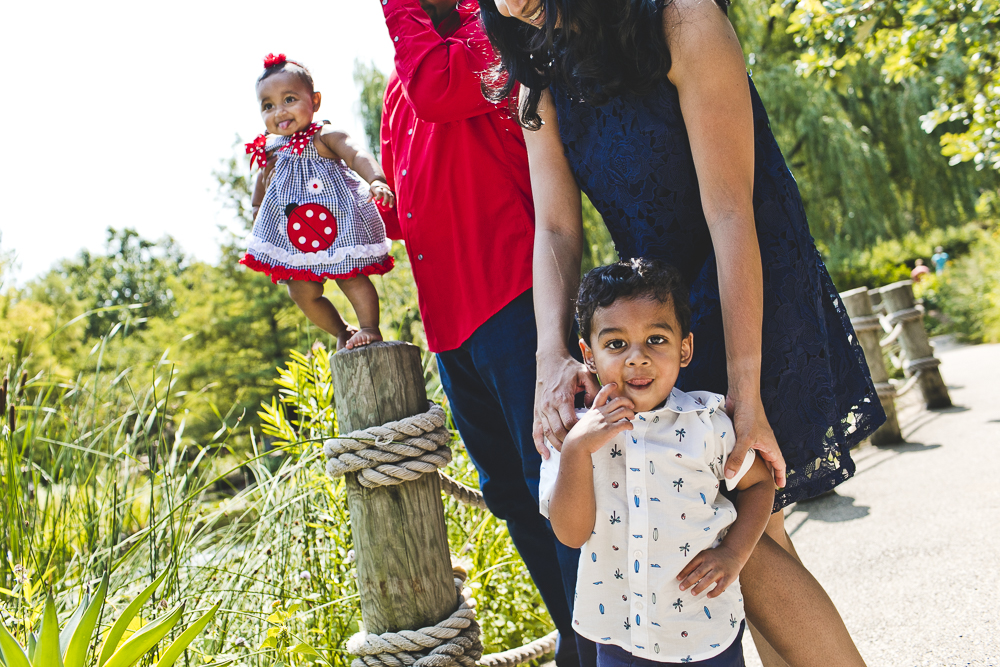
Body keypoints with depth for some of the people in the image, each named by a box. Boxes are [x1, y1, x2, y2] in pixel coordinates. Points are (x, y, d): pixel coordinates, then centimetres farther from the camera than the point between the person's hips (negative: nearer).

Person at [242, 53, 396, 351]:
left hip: (337, 222, -7)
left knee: (351, 276, -6)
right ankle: (342, 331, 27)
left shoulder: (325, 138, -12)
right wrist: (257, 209, 22)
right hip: (295, 231, 7)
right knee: (302, 291, 9)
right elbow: (263, 180, 28)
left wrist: (376, 181, -45)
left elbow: (357, 155, -28)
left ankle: (370, 328, 14)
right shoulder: (272, 153, 7)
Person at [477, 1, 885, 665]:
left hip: (755, 291, -6)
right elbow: (555, 230, -6)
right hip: (657, 304, 6)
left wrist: (744, 391, -26)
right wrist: (554, 359, -24)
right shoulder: (543, 89, 3)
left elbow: (731, 214, -22)